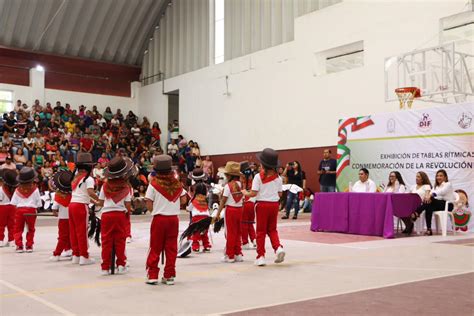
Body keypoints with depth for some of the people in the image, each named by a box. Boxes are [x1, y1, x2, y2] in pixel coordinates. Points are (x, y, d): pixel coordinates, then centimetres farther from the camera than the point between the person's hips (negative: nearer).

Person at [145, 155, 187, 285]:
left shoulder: (154, 184, -8)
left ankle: (152, 275, 7)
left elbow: (149, 205, -9)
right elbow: (183, 200, 5)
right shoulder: (177, 183, 1)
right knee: (171, 248, 8)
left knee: (155, 248, 6)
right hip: (174, 218, 3)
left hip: (159, 218, -2)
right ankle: (169, 275, 11)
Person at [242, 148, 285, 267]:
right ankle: (278, 247, -5)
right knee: (272, 229, 17)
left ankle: (261, 256, 7)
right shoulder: (278, 178, 2)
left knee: (261, 231, 5)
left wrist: (245, 193, 6)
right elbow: (280, 194, 5)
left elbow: (253, 193, -14)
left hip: (262, 204, -3)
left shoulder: (258, 176, -9)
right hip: (274, 204, 3)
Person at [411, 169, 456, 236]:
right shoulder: (436, 186, 19)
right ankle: (429, 229, -26)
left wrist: (430, 195, -43)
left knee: (431, 200, -29)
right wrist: (427, 197, -27)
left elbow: (441, 191, -25)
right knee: (429, 207, -25)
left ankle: (416, 213, -29)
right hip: (439, 204, 6)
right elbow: (431, 193, 0)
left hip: (448, 205, -6)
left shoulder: (448, 184, -2)